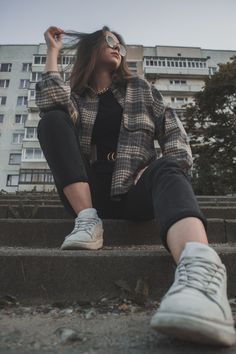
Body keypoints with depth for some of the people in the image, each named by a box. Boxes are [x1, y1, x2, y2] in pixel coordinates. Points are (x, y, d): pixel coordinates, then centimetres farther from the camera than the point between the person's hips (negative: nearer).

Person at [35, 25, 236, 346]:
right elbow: (51, 105, -9)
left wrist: (165, 168, -13)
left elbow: (175, 134, 7)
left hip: (133, 189, 0)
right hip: (89, 193, 1)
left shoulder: (141, 89, 17)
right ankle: (88, 220, -25)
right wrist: (53, 52, 3)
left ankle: (200, 267, -66)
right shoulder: (74, 96, 16)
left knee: (168, 173, -32)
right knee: (52, 120, -11)